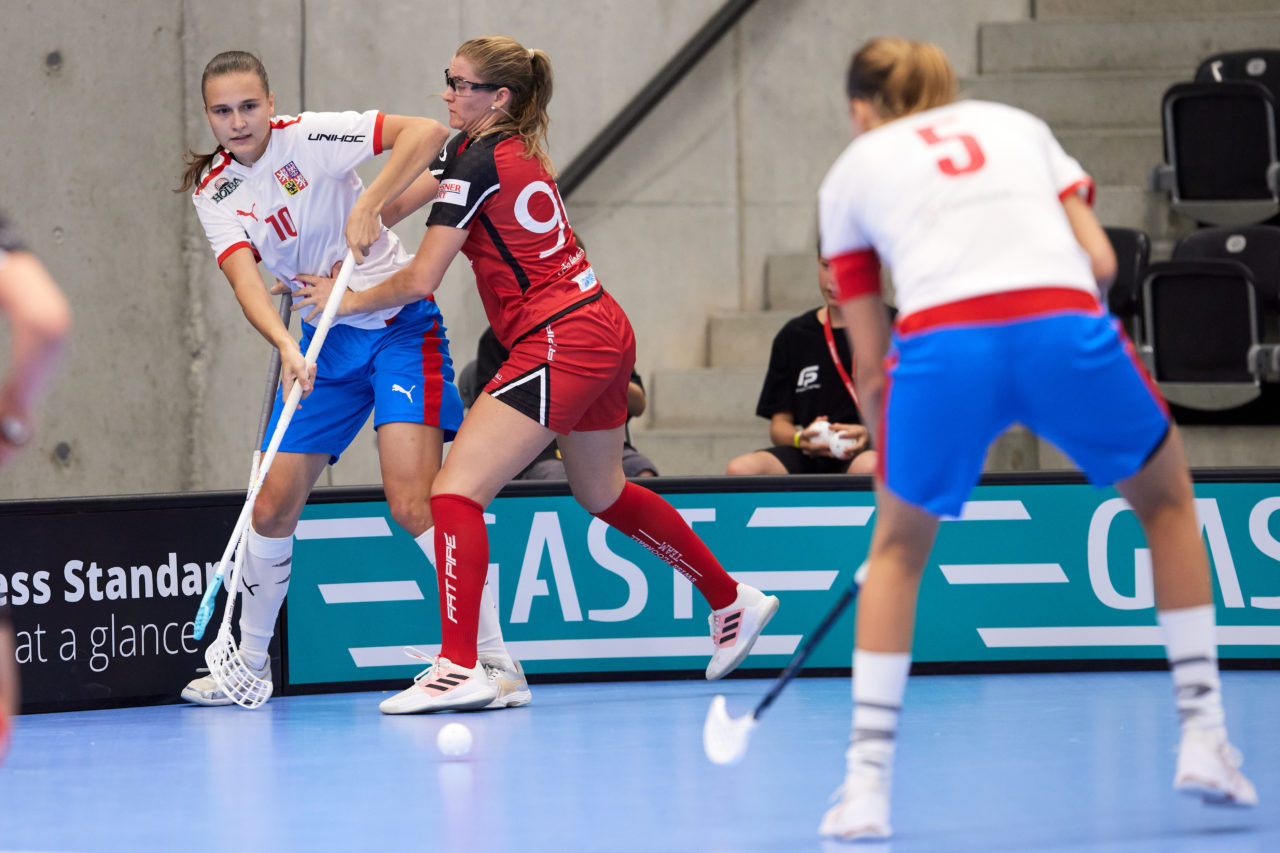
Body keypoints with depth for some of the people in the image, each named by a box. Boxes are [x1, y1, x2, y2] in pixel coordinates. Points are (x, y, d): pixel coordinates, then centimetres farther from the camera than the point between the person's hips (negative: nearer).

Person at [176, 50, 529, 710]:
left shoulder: (308, 137, -14)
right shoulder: (213, 191, 0)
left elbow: (427, 133, -22)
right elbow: (245, 279, -16)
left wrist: (372, 203, -31)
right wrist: (287, 347, -33)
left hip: (400, 325, -5)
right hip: (322, 340, 5)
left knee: (413, 504, -19)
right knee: (272, 509, 4)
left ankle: (497, 661, -14)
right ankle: (249, 665, 24)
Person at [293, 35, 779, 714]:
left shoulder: (480, 164, -15)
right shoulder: (511, 149, 13)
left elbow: (421, 280, -14)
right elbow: (400, 197, 20)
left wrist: (348, 301, 2)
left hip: (558, 341, -10)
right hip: (603, 333, 10)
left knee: (456, 489, -13)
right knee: (602, 493, 28)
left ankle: (458, 669, -20)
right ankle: (732, 601, 39)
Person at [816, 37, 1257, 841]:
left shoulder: (854, 168, 26)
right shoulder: (1018, 124, 31)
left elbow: (871, 360, 24)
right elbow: (1101, 261, 18)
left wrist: (889, 481, 33)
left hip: (940, 343, -1)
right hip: (1065, 325, 1)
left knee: (900, 546, 25)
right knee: (1167, 496, 28)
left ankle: (867, 784, 16)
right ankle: (1204, 736, 23)